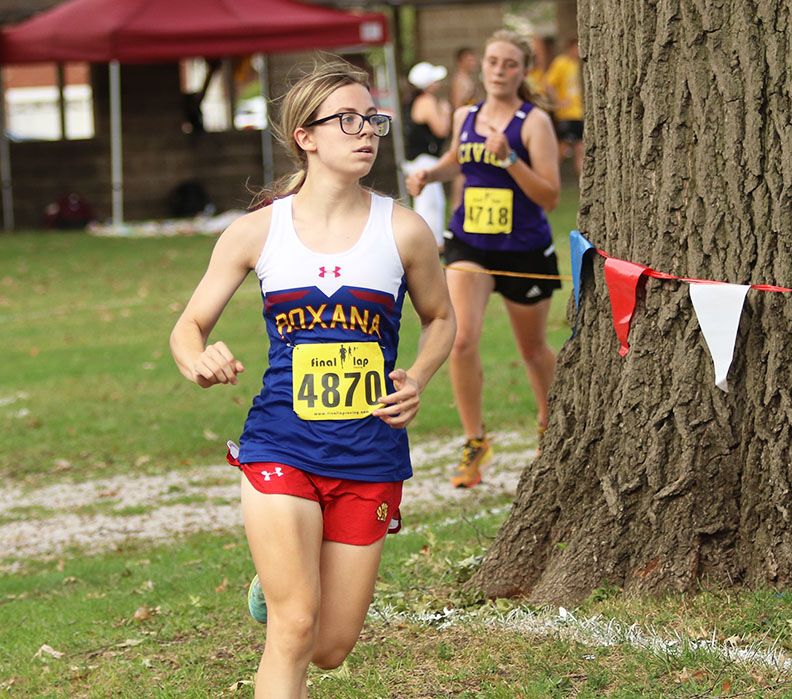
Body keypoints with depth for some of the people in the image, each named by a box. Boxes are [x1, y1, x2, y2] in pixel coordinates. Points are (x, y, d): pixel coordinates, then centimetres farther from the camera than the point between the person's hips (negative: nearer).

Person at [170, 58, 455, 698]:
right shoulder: (257, 231, -2)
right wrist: (199, 363, -17)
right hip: (281, 448, -1)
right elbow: (190, 326, 7)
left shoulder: (403, 230, -2)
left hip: (370, 457, 1)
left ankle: (279, 581, 40)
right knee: (294, 630, -16)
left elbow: (440, 318, 15)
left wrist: (417, 380, -5)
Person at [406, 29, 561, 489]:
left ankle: (551, 427, 42)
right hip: (470, 245, 3)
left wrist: (508, 159, -27)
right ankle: (475, 442, -3)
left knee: (533, 350, 14)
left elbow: (551, 197, -16)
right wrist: (431, 174, 7)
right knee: (462, 340, -18)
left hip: (525, 250, -3)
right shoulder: (465, 117, 4)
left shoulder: (534, 122, -10)